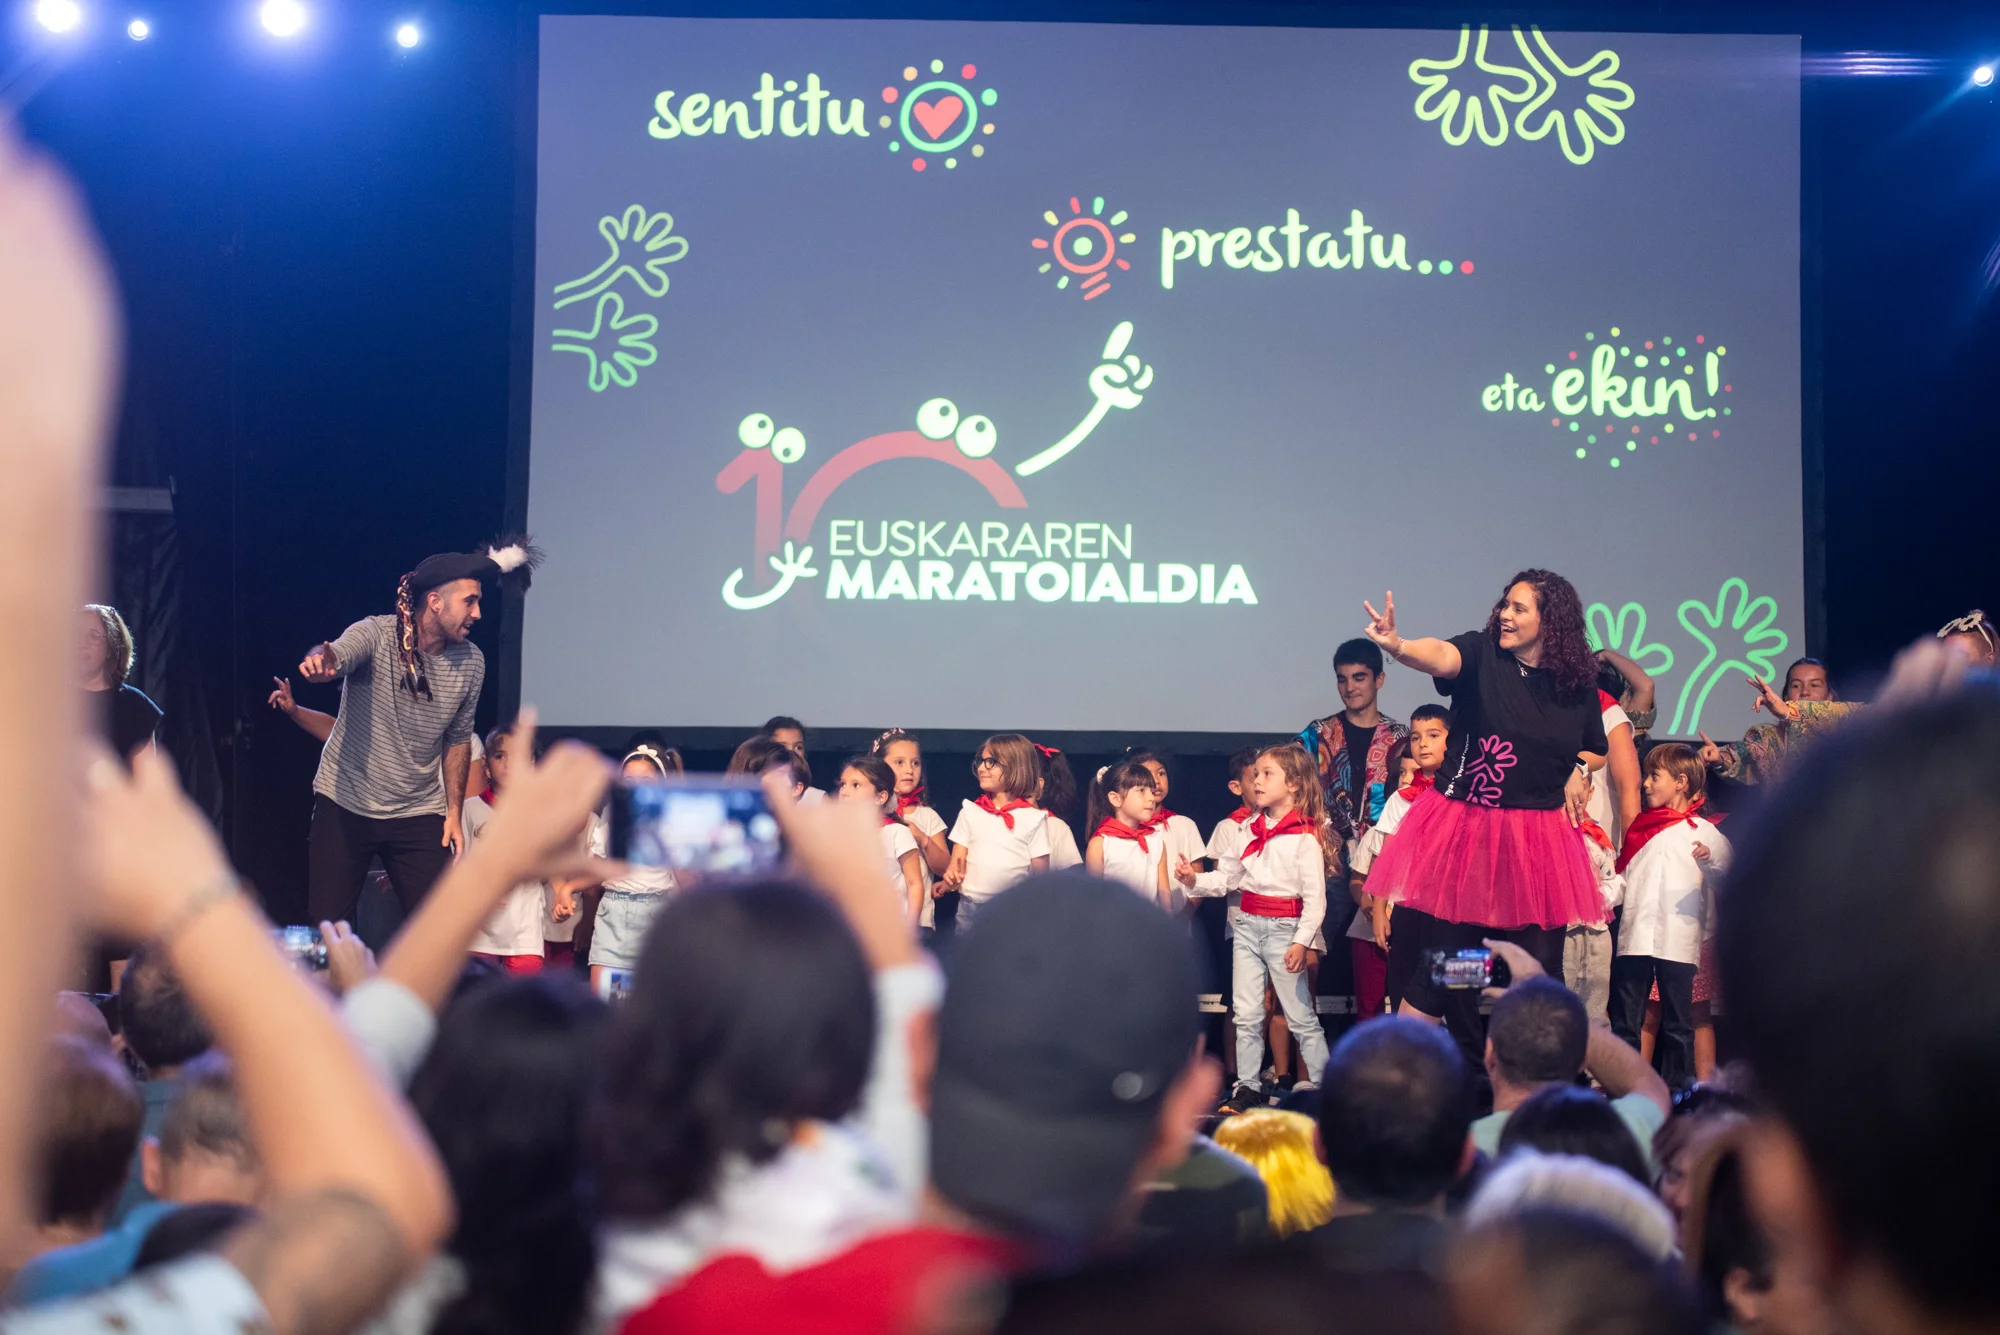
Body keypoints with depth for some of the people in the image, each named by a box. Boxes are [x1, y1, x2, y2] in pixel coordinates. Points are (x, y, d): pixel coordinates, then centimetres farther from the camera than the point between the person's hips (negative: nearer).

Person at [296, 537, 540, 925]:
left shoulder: (471, 662, -3)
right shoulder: (375, 635, -15)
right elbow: (339, 654, -38)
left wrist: (454, 811, 6)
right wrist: (320, 661, -62)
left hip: (419, 814, 3)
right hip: (345, 804, -3)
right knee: (325, 926, -3)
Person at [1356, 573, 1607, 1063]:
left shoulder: (1578, 683, 5)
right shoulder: (1482, 655, -4)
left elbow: (1593, 748, 23)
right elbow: (1440, 656, -27)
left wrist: (1579, 771, 2)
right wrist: (1397, 646, -48)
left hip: (1537, 838, 2)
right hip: (1464, 827, -2)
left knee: (1538, 964, 3)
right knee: (1445, 953, -2)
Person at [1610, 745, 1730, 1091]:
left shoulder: (1704, 832, 5)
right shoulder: (1640, 828, 21)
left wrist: (1711, 862, -21)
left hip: (1678, 941, -4)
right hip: (1633, 937, 4)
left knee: (1678, 1023, 0)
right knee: (1624, 1023, 3)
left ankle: (1678, 1087, 6)